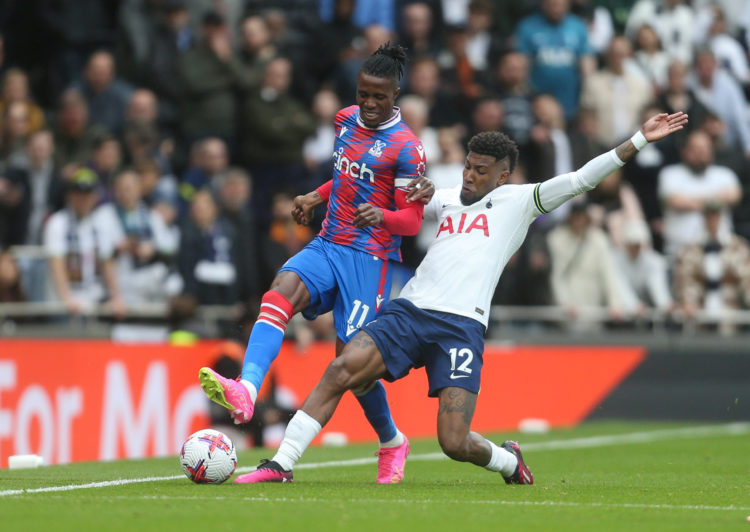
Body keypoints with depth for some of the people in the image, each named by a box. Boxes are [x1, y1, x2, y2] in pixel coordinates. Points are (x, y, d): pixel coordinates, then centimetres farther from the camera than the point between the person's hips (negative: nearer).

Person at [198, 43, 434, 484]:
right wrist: (317, 197, 18)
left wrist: (382, 216, -30)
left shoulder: (405, 147, -10)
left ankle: (393, 443, 21)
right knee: (280, 292, -25)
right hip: (327, 246, 6)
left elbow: (412, 221, -10)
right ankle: (246, 390, -46)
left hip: (370, 258, -6)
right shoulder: (347, 120, 11)